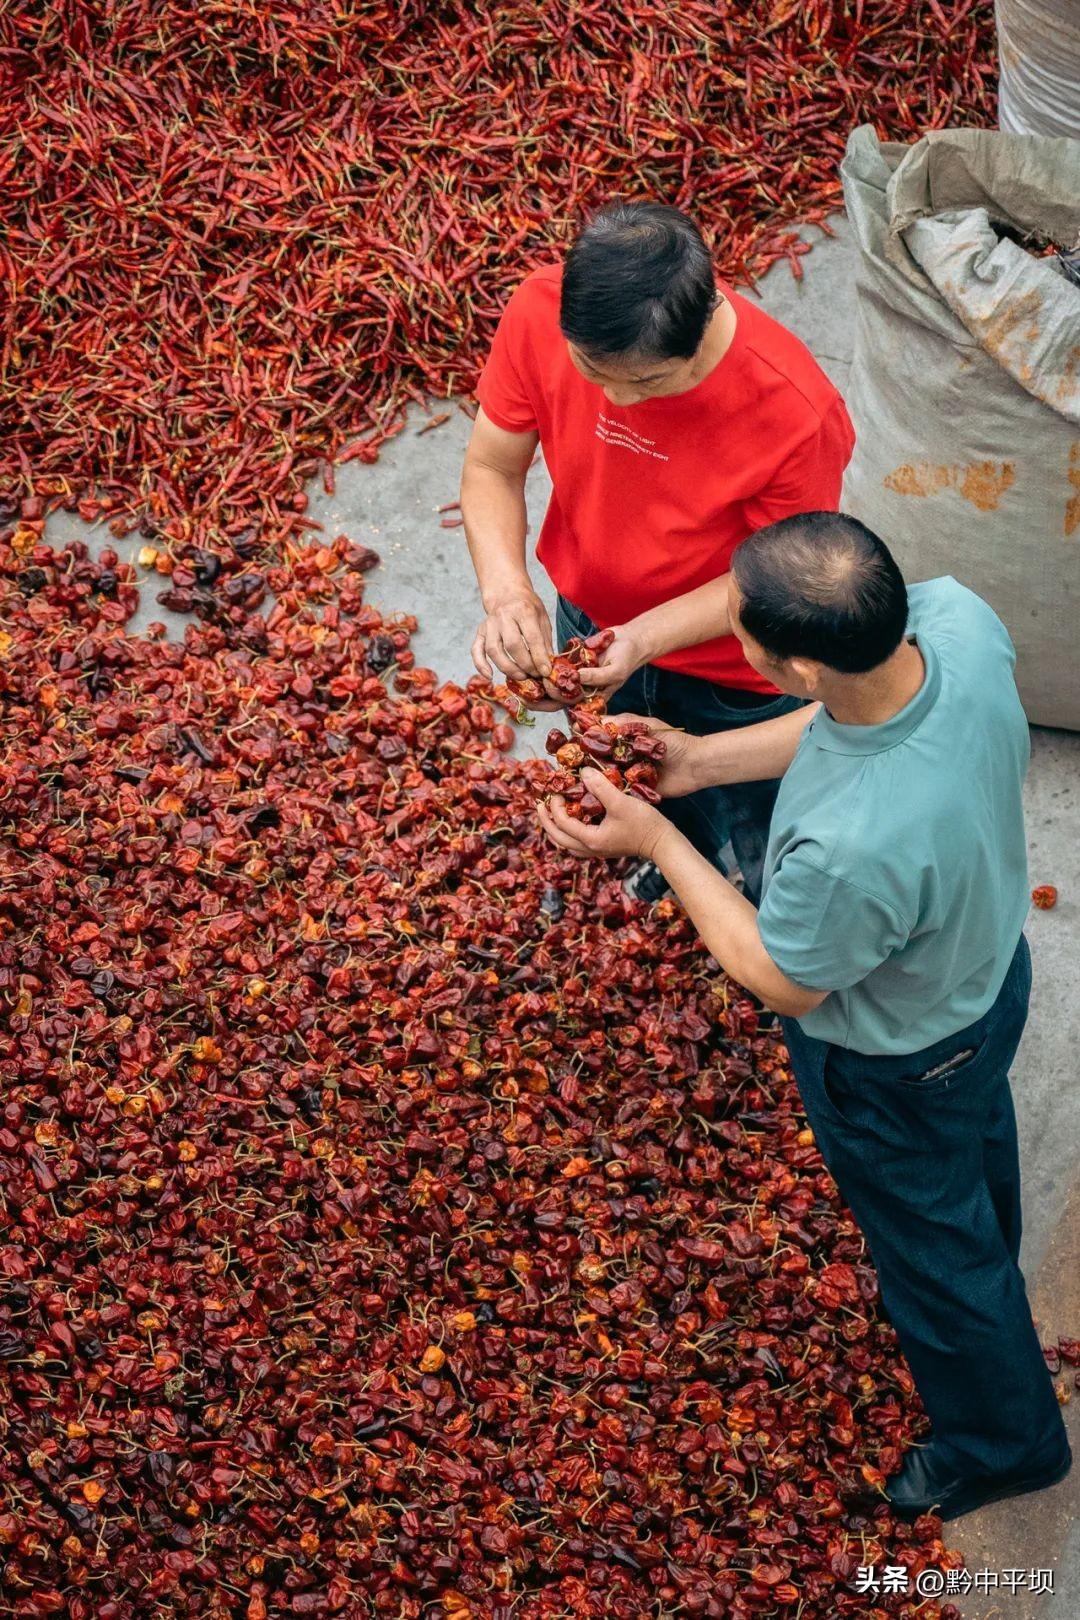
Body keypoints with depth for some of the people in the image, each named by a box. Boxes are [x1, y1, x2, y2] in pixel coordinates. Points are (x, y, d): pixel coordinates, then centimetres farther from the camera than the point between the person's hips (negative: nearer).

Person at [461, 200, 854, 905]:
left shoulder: (797, 414, -40)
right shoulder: (540, 312, -29)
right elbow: (492, 468, -15)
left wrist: (647, 636, -37)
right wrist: (506, 588, -33)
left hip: (736, 673, -4)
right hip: (591, 618, 4)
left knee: (760, 831, 25)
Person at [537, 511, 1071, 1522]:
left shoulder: (850, 847, -49)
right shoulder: (956, 615, -29)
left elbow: (781, 980, -25)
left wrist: (655, 840, -19)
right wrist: (702, 761, -10)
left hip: (898, 1067, -7)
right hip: (991, 962, 7)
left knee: (930, 1246, 24)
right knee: (977, 1138, 38)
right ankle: (989, 1265, 73)